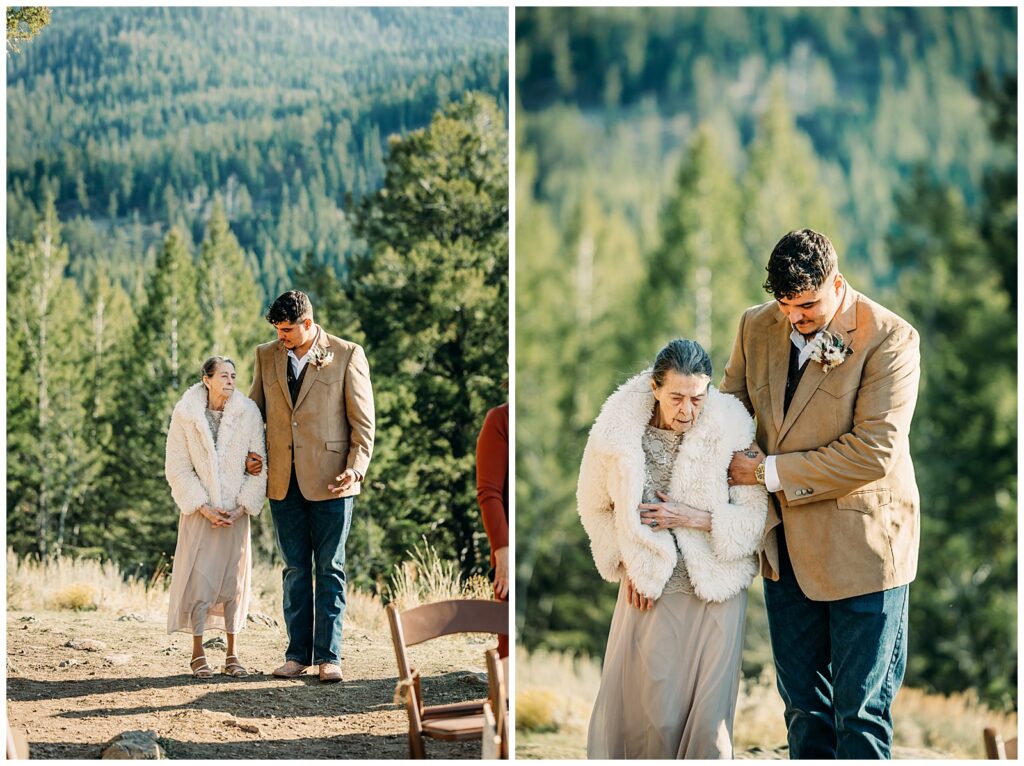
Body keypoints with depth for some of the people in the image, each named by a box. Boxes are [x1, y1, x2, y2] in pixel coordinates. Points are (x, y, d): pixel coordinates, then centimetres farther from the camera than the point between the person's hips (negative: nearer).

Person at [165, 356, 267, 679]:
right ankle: (198, 652, 7)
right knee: (199, 579, -3)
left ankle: (232, 653, 12)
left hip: (236, 511, 1)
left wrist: (243, 506, -8)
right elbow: (177, 467, -4)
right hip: (200, 510, -1)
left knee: (234, 579, 4)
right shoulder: (184, 414, -5)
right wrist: (203, 507, -11)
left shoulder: (248, 413, -4)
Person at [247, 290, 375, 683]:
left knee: (329, 569, 1)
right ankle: (297, 654, 13)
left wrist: (356, 468, -13)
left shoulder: (347, 355, -3)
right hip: (284, 481, 4)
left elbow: (363, 420, -3)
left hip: (330, 479, -3)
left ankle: (328, 656, 5)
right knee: (295, 569, 8)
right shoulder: (266, 356, 9)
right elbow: (255, 408, 18)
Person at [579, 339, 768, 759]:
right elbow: (595, 507, 6)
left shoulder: (731, 426, -15)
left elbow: (754, 515, -8)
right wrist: (625, 563, -1)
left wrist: (695, 519, -19)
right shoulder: (617, 430, -12)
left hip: (715, 592, -1)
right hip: (650, 590, 1)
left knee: (707, 712, 5)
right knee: (652, 710, 5)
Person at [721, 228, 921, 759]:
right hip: (785, 541, 6)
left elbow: (874, 452, -21)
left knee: (861, 707, 2)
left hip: (860, 546, -5)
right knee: (801, 699, 15)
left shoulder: (889, 339, -16)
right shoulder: (757, 327, 2)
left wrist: (771, 472, -16)